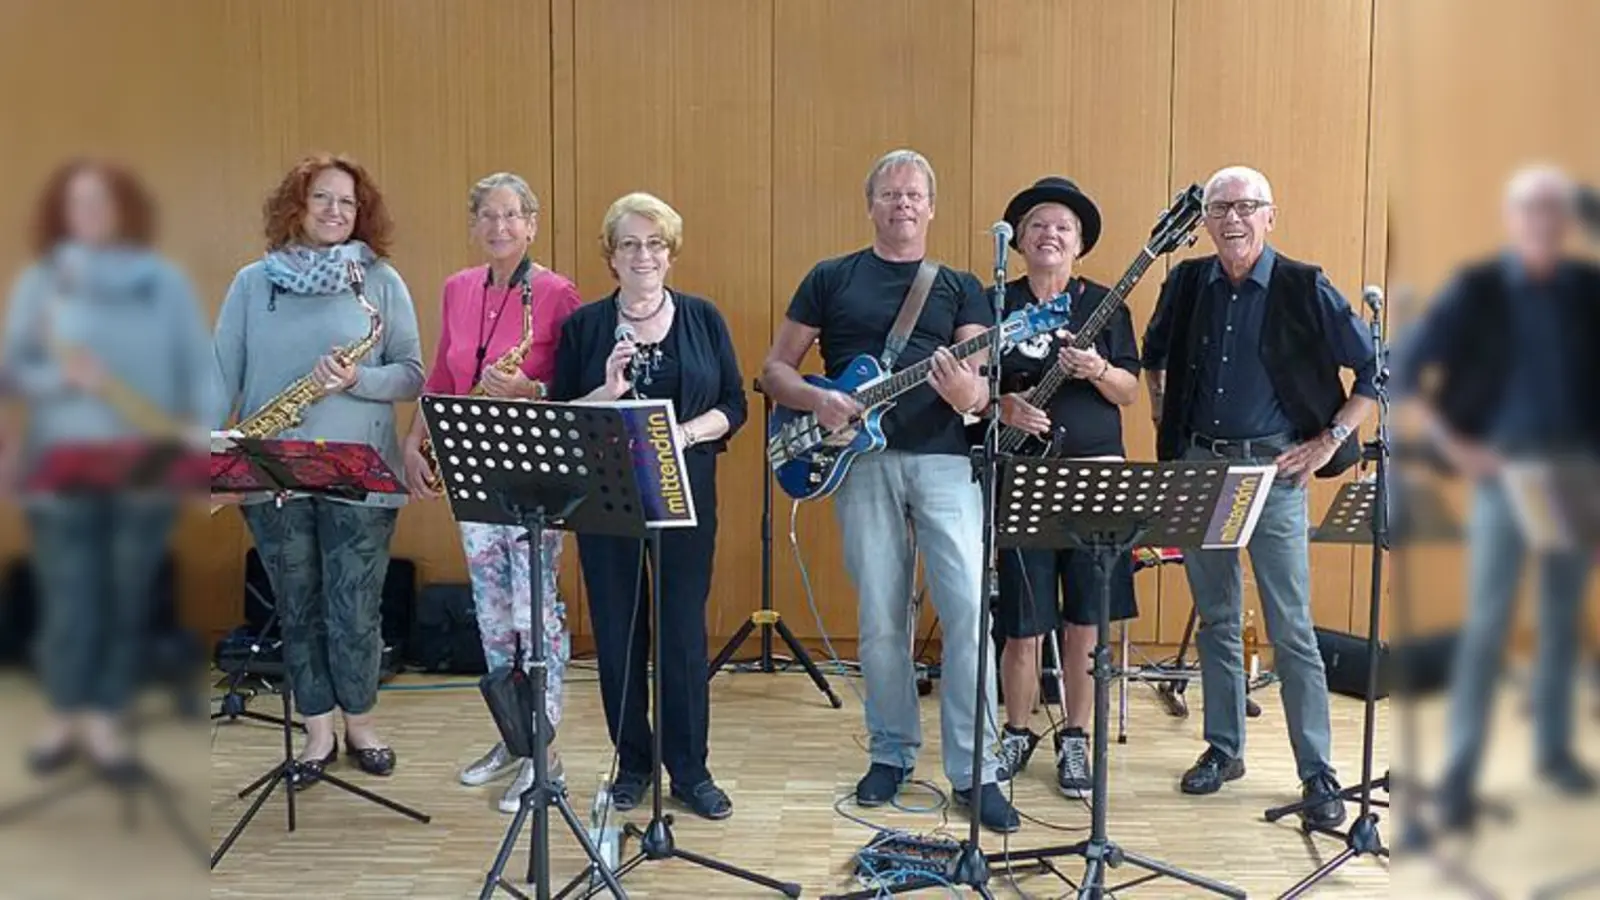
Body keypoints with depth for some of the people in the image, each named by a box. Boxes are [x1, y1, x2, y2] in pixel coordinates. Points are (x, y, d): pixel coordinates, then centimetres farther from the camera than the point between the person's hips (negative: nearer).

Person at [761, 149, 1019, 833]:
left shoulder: (960, 286, 13)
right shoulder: (831, 279, 12)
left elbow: (983, 385, 3)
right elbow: (774, 370, 11)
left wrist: (968, 394, -21)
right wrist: (818, 400, -10)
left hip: (944, 458, 0)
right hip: (863, 461, 0)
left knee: (968, 609, -8)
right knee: (881, 621, 5)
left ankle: (974, 770, 4)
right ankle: (892, 752, 24)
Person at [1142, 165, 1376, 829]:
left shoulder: (1304, 289, -5)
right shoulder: (1186, 283, 6)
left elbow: (1374, 370, -2)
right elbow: (1155, 354, 24)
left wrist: (1330, 441, -6)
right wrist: (1162, 415, 13)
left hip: (1272, 468, -4)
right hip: (1197, 464, 4)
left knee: (1291, 629, -3)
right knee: (1215, 619, 12)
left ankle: (1318, 774, 7)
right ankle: (1223, 748, 25)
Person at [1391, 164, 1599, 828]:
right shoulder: (1476, 290, -5)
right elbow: (1404, 370, -7)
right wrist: (1453, 446, -14)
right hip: (1503, 471, -4)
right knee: (1487, 624, -6)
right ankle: (1459, 774, 1)